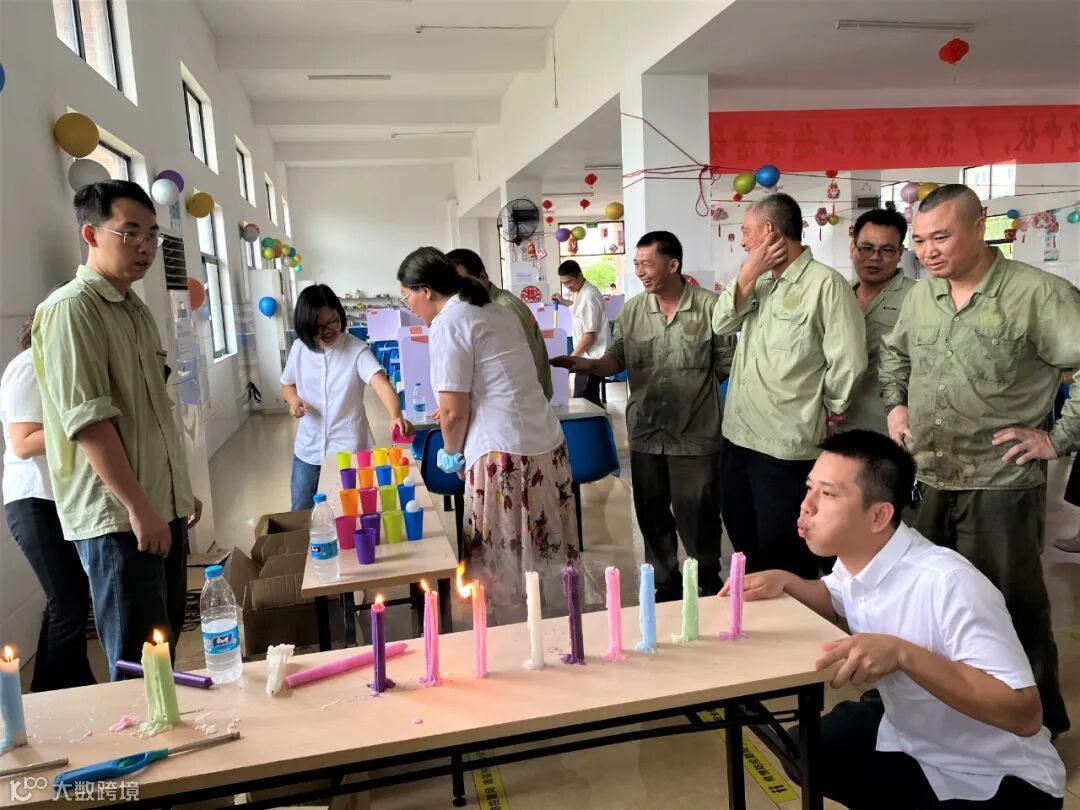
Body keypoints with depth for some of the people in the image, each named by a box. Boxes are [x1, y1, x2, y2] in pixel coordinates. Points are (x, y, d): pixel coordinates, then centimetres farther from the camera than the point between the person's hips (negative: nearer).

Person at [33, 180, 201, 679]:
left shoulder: (136, 309, 14)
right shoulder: (70, 309, -13)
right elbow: (87, 419, -20)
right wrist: (138, 508, -21)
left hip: (163, 508, 8)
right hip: (117, 518, -8)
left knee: (166, 644, 17)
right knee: (138, 665, 1)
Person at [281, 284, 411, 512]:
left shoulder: (357, 349, -14)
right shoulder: (299, 349, -1)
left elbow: (381, 383, -30)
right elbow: (287, 385, 15)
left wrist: (395, 416, -50)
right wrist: (293, 400, -9)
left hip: (348, 448, -4)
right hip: (308, 450, 4)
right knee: (300, 513, 15)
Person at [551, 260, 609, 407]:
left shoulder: (589, 297, -20)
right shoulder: (581, 293, 11)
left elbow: (589, 336, -21)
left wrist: (570, 358, -16)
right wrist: (564, 302, 28)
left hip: (591, 358, -10)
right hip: (589, 356, 10)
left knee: (582, 400, -10)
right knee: (589, 400, 13)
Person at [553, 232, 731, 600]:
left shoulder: (709, 306, -7)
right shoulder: (631, 311, 4)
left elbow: (726, 363, -4)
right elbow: (616, 359, 3)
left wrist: (691, 387, -3)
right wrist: (590, 365, -16)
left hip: (696, 434, -4)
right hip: (645, 433, 4)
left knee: (697, 516, 7)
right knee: (652, 515, 15)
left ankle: (709, 583, 30)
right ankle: (665, 583, 34)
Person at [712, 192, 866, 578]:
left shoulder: (826, 283, -13)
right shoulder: (760, 280, 12)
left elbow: (847, 361, -15)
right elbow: (721, 325, 2)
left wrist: (825, 409, -2)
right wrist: (747, 274, -7)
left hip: (786, 444, -8)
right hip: (738, 434, 8)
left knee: (782, 556, 6)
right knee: (745, 543, 22)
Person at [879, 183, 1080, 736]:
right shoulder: (920, 295, 6)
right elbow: (894, 353, 24)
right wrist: (896, 403, 11)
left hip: (999, 489, -6)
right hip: (924, 484, 6)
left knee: (1010, 614, 7)